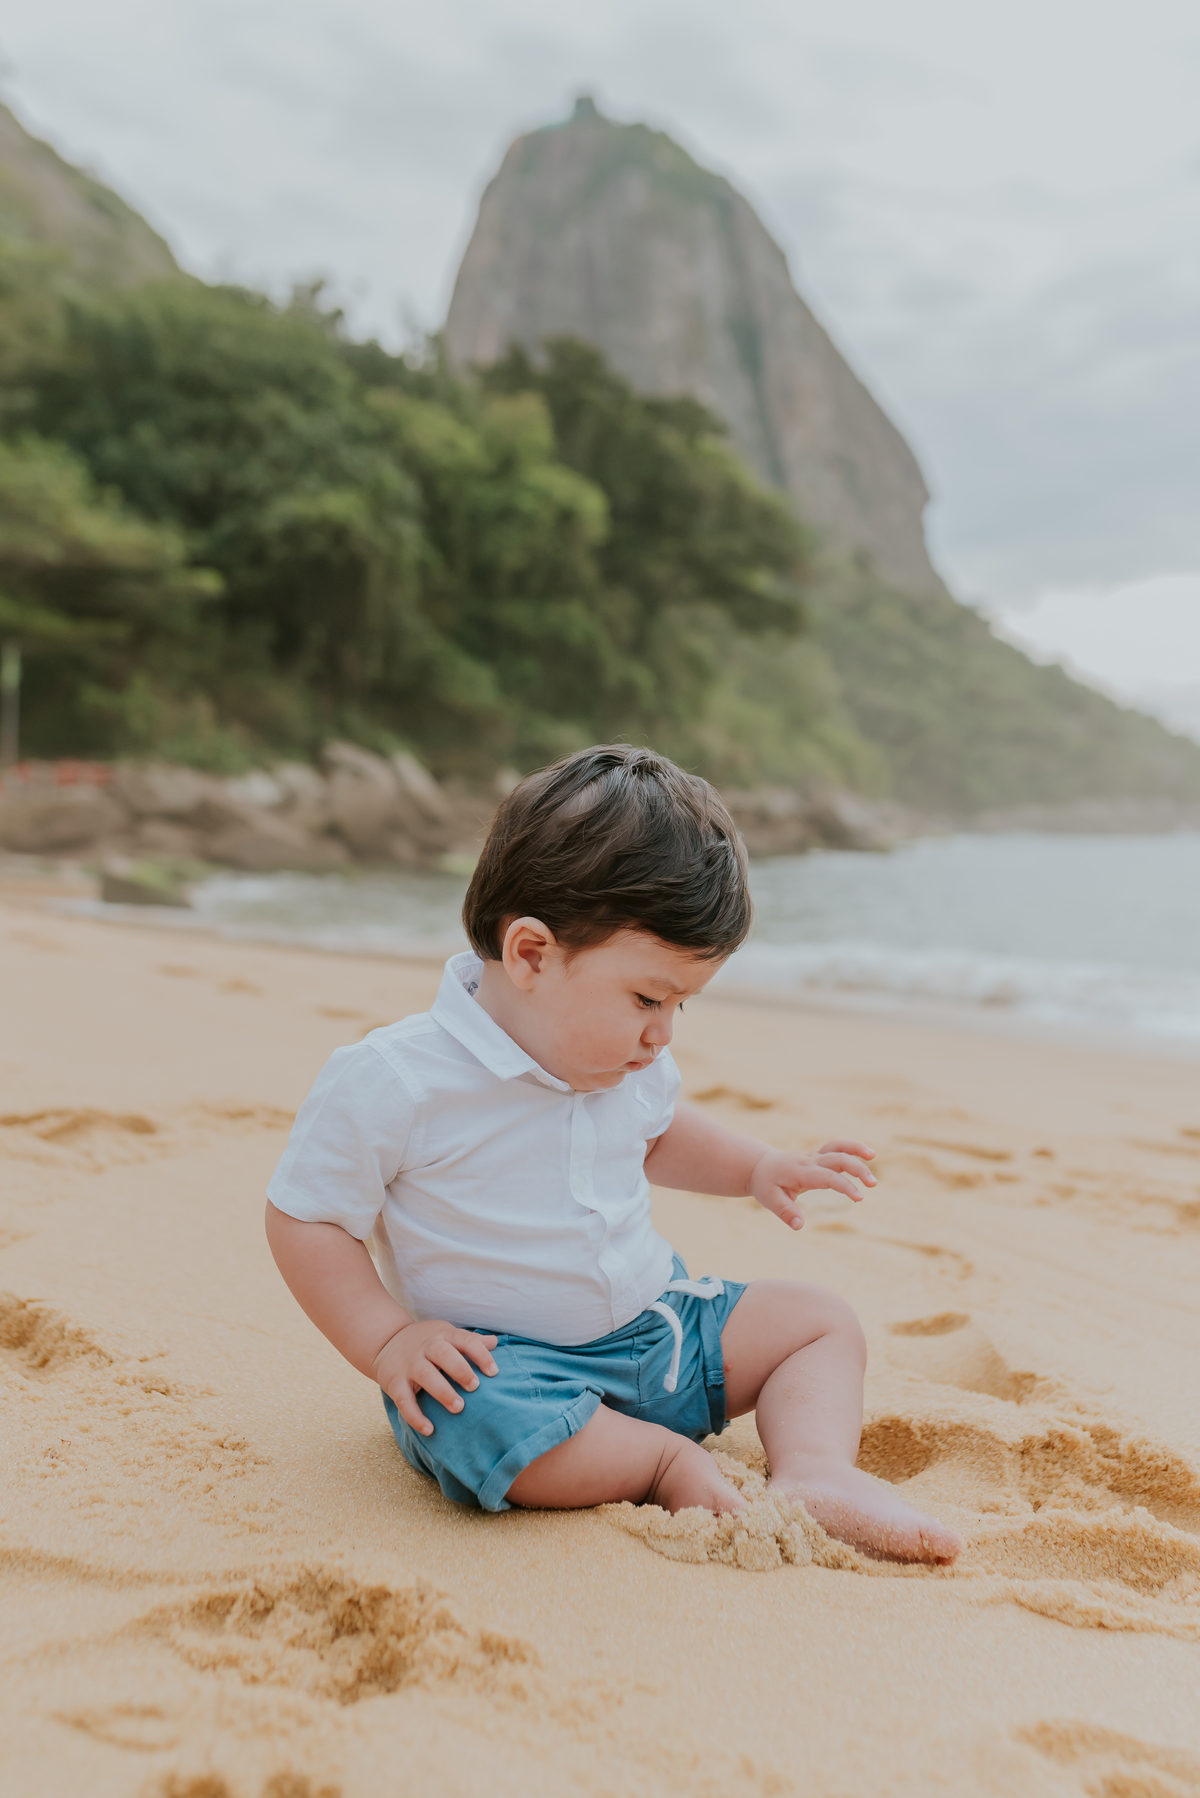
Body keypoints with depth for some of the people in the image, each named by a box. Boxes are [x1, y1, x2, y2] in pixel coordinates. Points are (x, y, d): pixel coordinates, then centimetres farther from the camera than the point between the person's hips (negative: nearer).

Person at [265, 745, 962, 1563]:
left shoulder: (630, 1062, 0)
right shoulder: (393, 1081, -21)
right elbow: (304, 1217, -12)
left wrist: (758, 1168, 9)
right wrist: (389, 1341, -21)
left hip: (651, 1323, 7)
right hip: (500, 1362, -6)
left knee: (822, 1320, 4)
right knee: (484, 1425, -39)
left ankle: (815, 1473, -18)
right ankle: (669, 1462, -17)